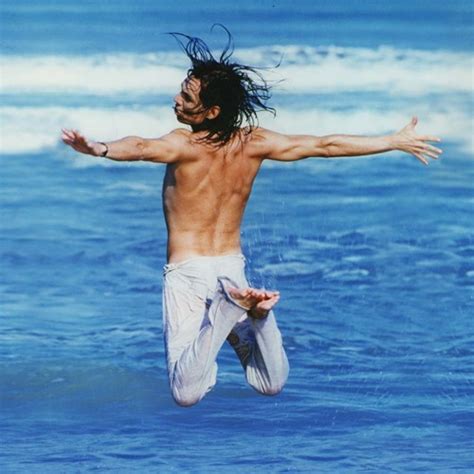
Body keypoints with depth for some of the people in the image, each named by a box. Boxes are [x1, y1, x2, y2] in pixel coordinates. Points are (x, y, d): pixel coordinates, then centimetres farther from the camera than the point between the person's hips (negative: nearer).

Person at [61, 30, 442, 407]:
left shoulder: (185, 145, -16)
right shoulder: (254, 142, -2)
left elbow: (142, 148, -39)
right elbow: (326, 146, 6)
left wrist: (97, 149, -57)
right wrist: (396, 141, 17)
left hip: (187, 273, -5)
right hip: (233, 269, 5)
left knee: (187, 394, -15)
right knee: (272, 385, 15)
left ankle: (232, 309, -27)